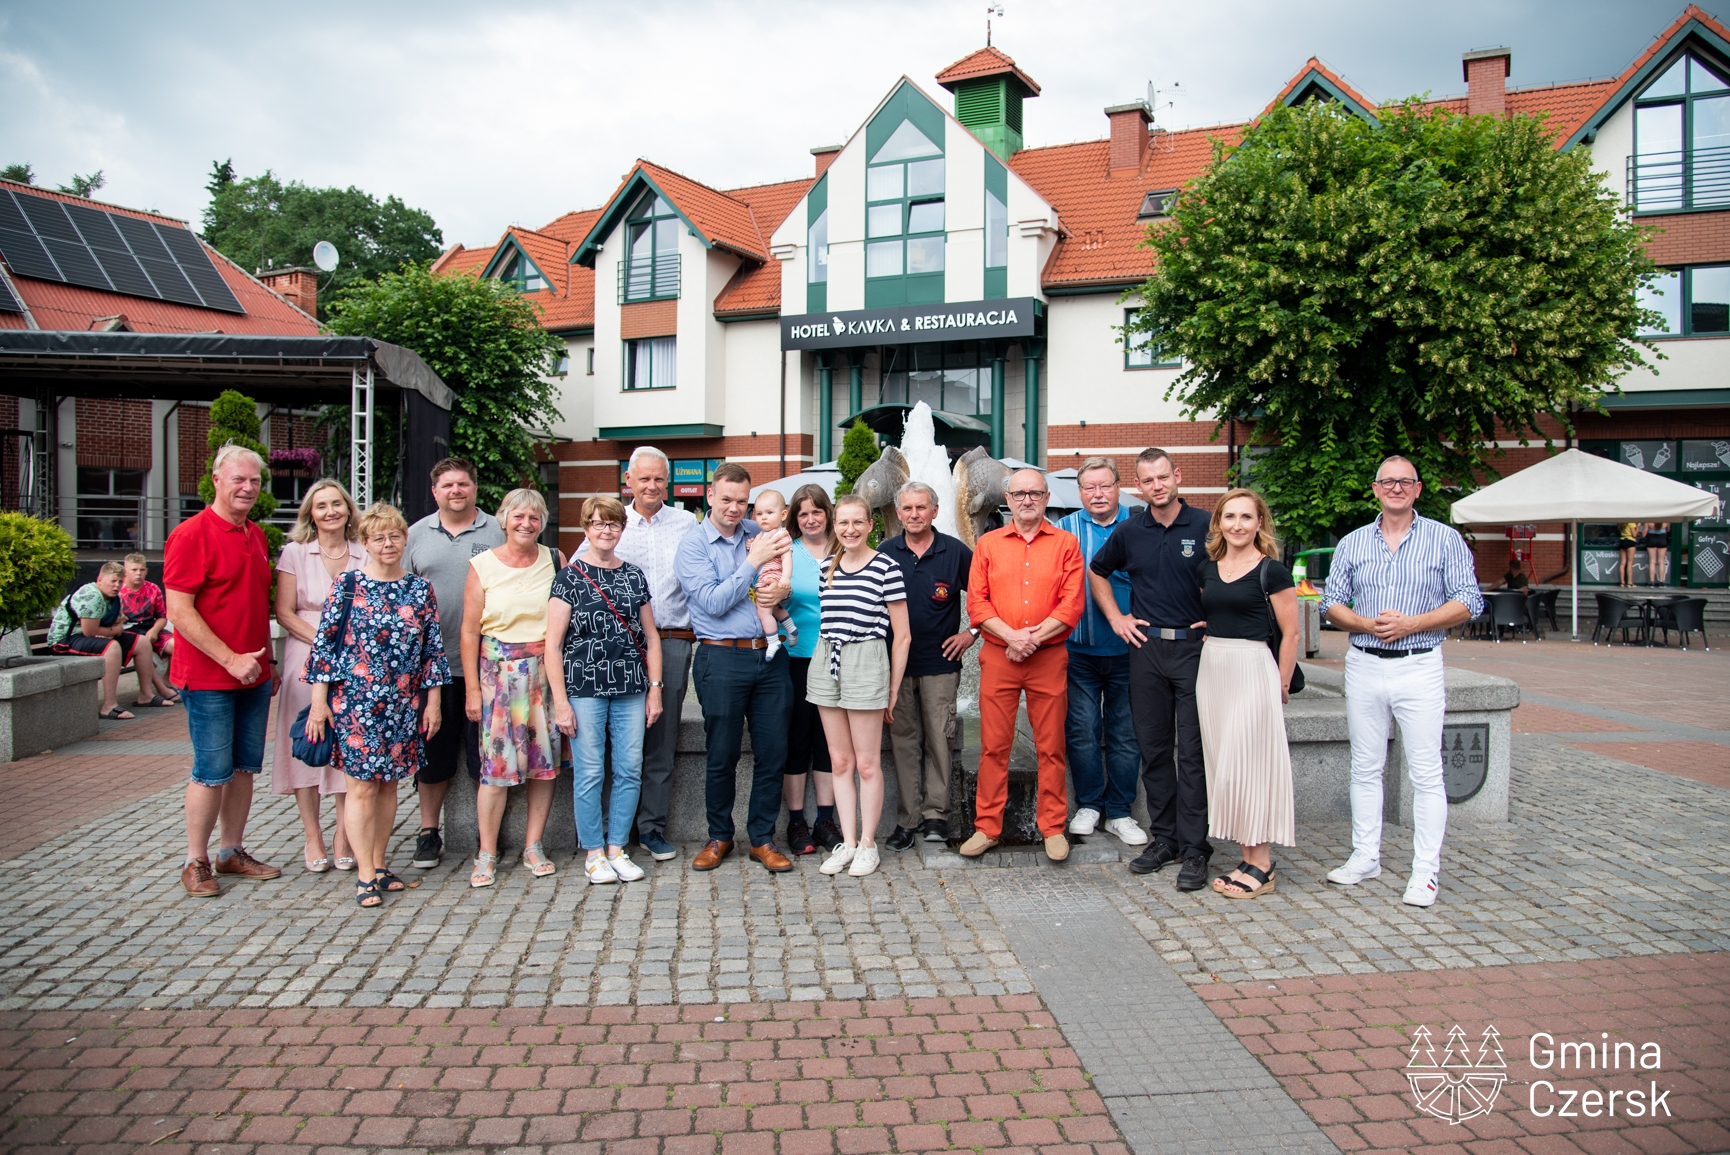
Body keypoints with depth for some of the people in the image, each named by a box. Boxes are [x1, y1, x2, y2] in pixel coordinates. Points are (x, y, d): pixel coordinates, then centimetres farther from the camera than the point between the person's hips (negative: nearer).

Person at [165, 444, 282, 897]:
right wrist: (231, 659, -19)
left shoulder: (256, 536, 13)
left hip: (253, 674, 7)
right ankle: (196, 863, 12)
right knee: (212, 772, -1)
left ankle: (233, 852, 23)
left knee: (244, 767, 12)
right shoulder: (191, 534, -10)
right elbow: (179, 611, -16)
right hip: (208, 678, -7)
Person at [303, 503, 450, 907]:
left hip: (404, 705, 3)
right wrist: (319, 702, -5)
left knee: (389, 783, 10)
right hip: (355, 703, -3)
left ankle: (378, 864, 22)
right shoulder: (346, 585, -2)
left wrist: (433, 701, 4)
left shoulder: (421, 589, 6)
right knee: (362, 785, -3)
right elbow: (324, 643, -2)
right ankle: (365, 875, 5)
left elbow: (434, 648, 7)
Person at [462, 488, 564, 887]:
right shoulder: (483, 565, 2)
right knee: (496, 761, -4)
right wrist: (472, 688, -2)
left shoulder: (555, 561, 6)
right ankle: (487, 855, 7)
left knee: (545, 759, 4)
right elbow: (470, 631, 2)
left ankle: (533, 847, 17)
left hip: (547, 670, 2)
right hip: (498, 670, -2)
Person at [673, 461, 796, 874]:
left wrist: (783, 589, -5)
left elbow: (786, 575, 19)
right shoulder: (693, 546, -1)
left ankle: (763, 838, 19)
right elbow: (713, 602, -12)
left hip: (770, 655, 4)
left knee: (773, 753, 5)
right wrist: (753, 562, -12)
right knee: (722, 756, 5)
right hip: (723, 658, -4)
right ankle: (719, 836, 24)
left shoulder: (759, 535, 12)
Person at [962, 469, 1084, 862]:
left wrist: (1034, 637, -12)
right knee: (994, 745, 3)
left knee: (1050, 746, 4)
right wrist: (1010, 635, -12)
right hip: (998, 655, 1)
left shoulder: (1065, 544, 6)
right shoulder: (987, 544, 9)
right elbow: (976, 601, 2)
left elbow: (1072, 603, -2)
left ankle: (1054, 828, 16)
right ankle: (987, 827, 12)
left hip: (1049, 657, 0)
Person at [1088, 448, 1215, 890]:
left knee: (1193, 751, -2)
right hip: (1146, 648, 3)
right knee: (1153, 748, 9)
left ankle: (1194, 847, 5)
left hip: (1195, 648, -3)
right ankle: (1163, 837, 20)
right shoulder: (1129, 533, 7)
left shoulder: (1206, 526, -2)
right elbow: (1097, 572, 22)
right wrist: (1116, 618, 12)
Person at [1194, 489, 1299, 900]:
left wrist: (1281, 685, -3)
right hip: (1210, 668, 6)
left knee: (1248, 764, -5)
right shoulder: (1206, 570, 10)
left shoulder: (1272, 571, -6)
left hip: (1252, 668, -6)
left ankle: (1261, 866, 6)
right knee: (1222, 764, 7)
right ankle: (1248, 859, 18)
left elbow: (1290, 634, -5)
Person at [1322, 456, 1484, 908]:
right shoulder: (1352, 543, 10)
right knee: (1365, 767, 9)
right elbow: (1332, 604, 10)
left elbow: (1468, 602, -3)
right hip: (1363, 665, 3)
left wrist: (1411, 623, -15)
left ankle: (1425, 870, 5)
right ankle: (1365, 856, 20)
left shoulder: (1445, 540, 2)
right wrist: (1366, 624, -10)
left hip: (1419, 667, -3)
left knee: (1426, 773, -2)